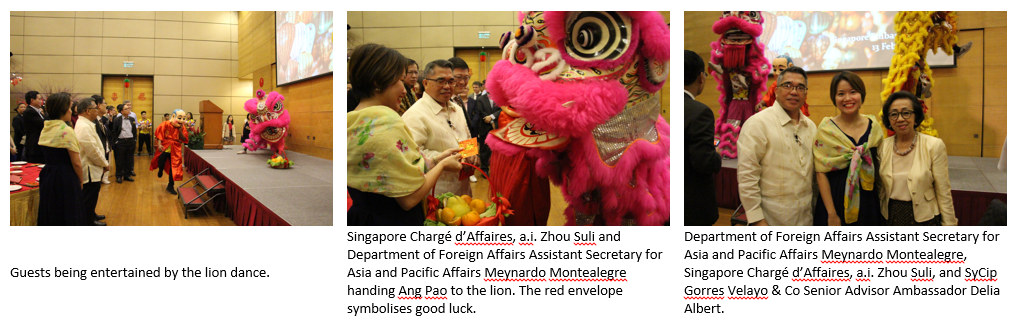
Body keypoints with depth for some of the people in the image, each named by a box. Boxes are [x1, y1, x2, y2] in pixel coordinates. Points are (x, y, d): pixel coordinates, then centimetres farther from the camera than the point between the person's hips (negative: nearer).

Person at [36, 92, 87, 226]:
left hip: (47, 176, 8)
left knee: (50, 217, 16)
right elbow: (76, 162, -15)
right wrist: (80, 182, -1)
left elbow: (49, 155, 13)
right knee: (68, 216, 0)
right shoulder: (66, 130, -15)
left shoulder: (45, 128, 8)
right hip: (64, 179, -8)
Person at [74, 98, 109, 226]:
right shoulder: (84, 127, -22)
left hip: (93, 169, 10)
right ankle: (89, 222, 12)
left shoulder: (87, 124, 12)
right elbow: (92, 151, -24)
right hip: (90, 171, -10)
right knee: (90, 197, 2)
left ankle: (91, 215, 37)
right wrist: (105, 164, -12)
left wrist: (103, 163, 10)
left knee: (92, 197, 23)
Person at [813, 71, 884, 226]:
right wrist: (832, 214, -14)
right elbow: (821, 173, -9)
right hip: (835, 200, -3)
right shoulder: (826, 129, -6)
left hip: (868, 204, 3)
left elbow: (880, 166, 13)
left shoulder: (874, 125, 5)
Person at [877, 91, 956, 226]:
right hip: (891, 217, 3)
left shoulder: (934, 145, -10)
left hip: (925, 218, -3)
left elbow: (943, 192, -8)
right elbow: (881, 188, 8)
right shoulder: (883, 146, 0)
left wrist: (949, 226, -7)